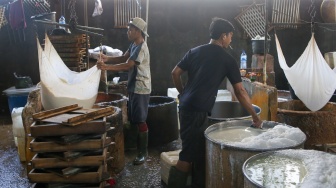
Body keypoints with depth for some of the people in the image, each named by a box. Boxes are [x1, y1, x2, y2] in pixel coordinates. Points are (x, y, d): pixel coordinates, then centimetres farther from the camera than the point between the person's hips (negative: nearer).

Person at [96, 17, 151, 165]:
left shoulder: (141, 48, -19)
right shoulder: (134, 45, 12)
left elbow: (127, 65, -24)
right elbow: (124, 58, 11)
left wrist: (107, 67, -27)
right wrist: (108, 58, -4)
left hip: (141, 89, -10)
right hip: (134, 88, 10)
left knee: (140, 121, -4)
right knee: (133, 119, 16)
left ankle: (143, 153, 6)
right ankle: (136, 146, 29)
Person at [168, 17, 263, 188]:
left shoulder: (195, 51, 10)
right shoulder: (227, 60, -4)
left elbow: (175, 73, 8)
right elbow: (240, 92, -4)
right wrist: (254, 116, 4)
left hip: (185, 106, 7)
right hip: (198, 110, -7)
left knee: (198, 149, 18)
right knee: (189, 154, 0)